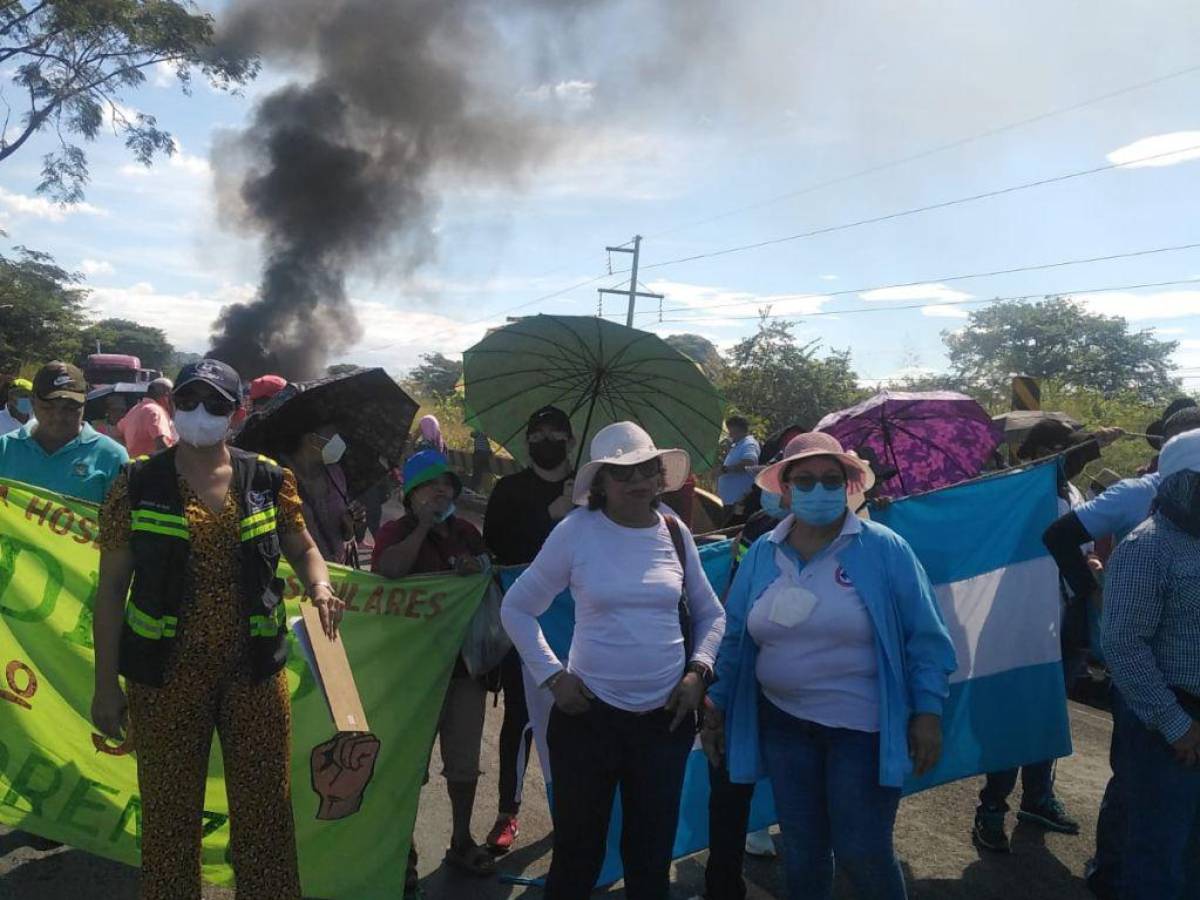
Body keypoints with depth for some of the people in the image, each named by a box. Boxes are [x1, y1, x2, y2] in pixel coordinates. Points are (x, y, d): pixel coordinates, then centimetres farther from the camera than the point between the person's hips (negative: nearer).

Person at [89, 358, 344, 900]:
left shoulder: (268, 480, 1)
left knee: (265, 809, 10)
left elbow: (304, 551, 11)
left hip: (255, 671, 1)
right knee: (169, 812, 11)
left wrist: (320, 588, -12)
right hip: (166, 674, -1)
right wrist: (106, 683, -2)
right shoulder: (138, 483, -3)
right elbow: (112, 586, 0)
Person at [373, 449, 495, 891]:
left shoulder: (467, 532, 9)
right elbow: (389, 570, -27)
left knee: (464, 760, 15)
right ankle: (403, 850, 17)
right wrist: (424, 525, -20)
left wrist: (480, 567, -4)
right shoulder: (396, 532, -6)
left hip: (466, 659, 5)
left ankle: (461, 841, 31)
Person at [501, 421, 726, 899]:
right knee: (578, 849, 11)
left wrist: (698, 670, -1)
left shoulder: (675, 533, 1)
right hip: (590, 713, -3)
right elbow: (516, 608, 0)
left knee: (652, 851, 16)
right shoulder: (576, 531, -9)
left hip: (667, 716, 3)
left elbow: (710, 613, 14)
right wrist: (552, 676, -6)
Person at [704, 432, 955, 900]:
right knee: (801, 855, 16)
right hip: (783, 724, 4)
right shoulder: (762, 554, 2)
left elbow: (925, 637, -6)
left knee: (863, 854, 5)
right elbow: (734, 637, 7)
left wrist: (928, 712, -10)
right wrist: (717, 707, 6)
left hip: (863, 727, -3)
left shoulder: (884, 549, -8)